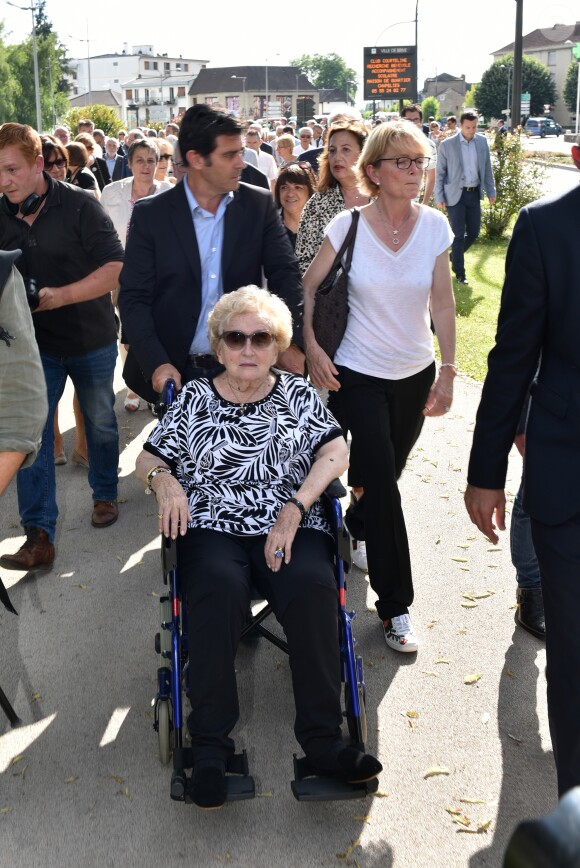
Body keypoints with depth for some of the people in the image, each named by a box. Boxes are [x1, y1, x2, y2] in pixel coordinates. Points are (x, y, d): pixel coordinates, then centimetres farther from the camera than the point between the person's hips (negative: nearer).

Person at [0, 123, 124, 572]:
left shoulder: (79, 206, -15)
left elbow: (116, 269, -20)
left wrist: (60, 296, -29)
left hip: (91, 339, -2)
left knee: (100, 422, 15)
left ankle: (105, 494, 39)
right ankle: (39, 537, -2)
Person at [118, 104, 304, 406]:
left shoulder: (259, 205, -1)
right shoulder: (151, 214, -5)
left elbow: (284, 275, 1)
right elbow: (134, 297, -5)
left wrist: (290, 342, -14)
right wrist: (156, 364, -18)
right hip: (177, 372, -1)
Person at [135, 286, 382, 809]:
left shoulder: (297, 393, 12)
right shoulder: (195, 399, 13)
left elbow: (336, 453, 1)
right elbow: (148, 459, 14)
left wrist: (294, 508, -13)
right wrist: (163, 478, -11)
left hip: (290, 526, 1)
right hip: (212, 527, 0)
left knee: (313, 586, -31)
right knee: (220, 587, -34)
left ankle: (322, 738, -21)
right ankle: (211, 743, -21)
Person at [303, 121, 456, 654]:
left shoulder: (435, 226, -5)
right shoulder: (348, 226, -12)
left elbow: (443, 304, -2)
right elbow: (309, 288, -1)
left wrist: (448, 371, -3)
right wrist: (312, 350, -10)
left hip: (415, 374, 3)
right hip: (358, 374, -3)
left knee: (386, 475, 16)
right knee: (381, 483, -5)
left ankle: (353, 531, 50)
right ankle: (395, 607, 7)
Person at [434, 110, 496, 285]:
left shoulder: (482, 141, 3)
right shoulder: (447, 145, -8)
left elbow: (487, 168, 11)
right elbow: (440, 173, -4)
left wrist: (491, 191, 9)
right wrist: (439, 197, -7)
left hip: (474, 194, 4)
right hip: (455, 195, -4)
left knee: (474, 233, 10)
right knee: (459, 235, -2)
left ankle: (454, 256, 36)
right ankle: (459, 272, 10)